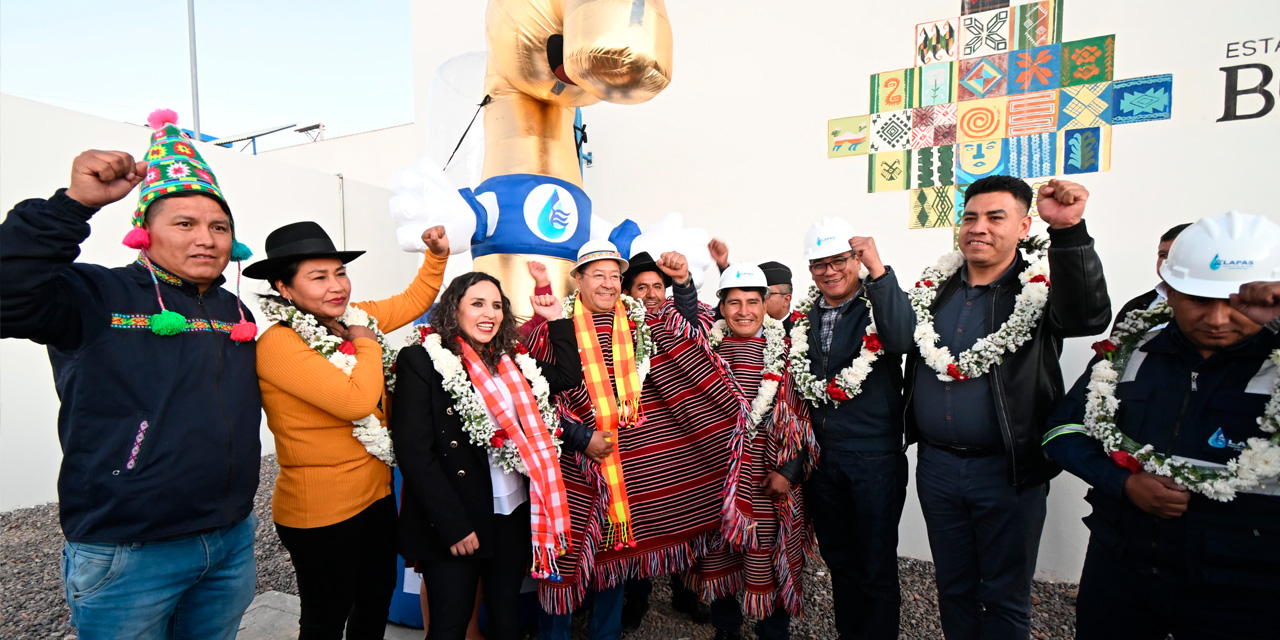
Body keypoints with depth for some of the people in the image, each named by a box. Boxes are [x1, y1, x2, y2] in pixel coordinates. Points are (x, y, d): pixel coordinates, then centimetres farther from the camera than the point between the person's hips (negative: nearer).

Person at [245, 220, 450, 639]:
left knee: (377, 600, 24)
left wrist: (437, 255, 5)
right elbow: (356, 400, -30)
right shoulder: (278, 343, -21)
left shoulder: (352, 318, 1)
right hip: (321, 511, -7)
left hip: (376, 493, 7)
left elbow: (414, 301, 15)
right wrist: (366, 341, -16)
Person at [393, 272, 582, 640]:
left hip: (514, 514, 5)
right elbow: (413, 452, -15)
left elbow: (569, 375, 14)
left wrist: (556, 321, 7)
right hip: (453, 526, -5)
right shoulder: (421, 360, -10)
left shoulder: (511, 361, 7)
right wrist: (454, 525, -17)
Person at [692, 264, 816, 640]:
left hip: (767, 482, -2)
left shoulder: (785, 351, -2)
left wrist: (789, 471, -8)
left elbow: (804, 417, -3)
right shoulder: (707, 348, 5)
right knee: (716, 559, 15)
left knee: (765, 563, 5)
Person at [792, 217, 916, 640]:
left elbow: (901, 340, -29)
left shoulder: (880, 304, -6)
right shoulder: (803, 318, 6)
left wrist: (878, 270, -31)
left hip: (875, 458, -4)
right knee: (837, 559, 21)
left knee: (876, 567, 10)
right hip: (820, 457, 5)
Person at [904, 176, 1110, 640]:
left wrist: (1068, 232, -37)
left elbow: (1089, 317, -28)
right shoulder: (933, 288, 5)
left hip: (1008, 471, -3)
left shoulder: (1042, 289, -7)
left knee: (1004, 597, 15)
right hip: (936, 465, 3)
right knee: (953, 587, 21)